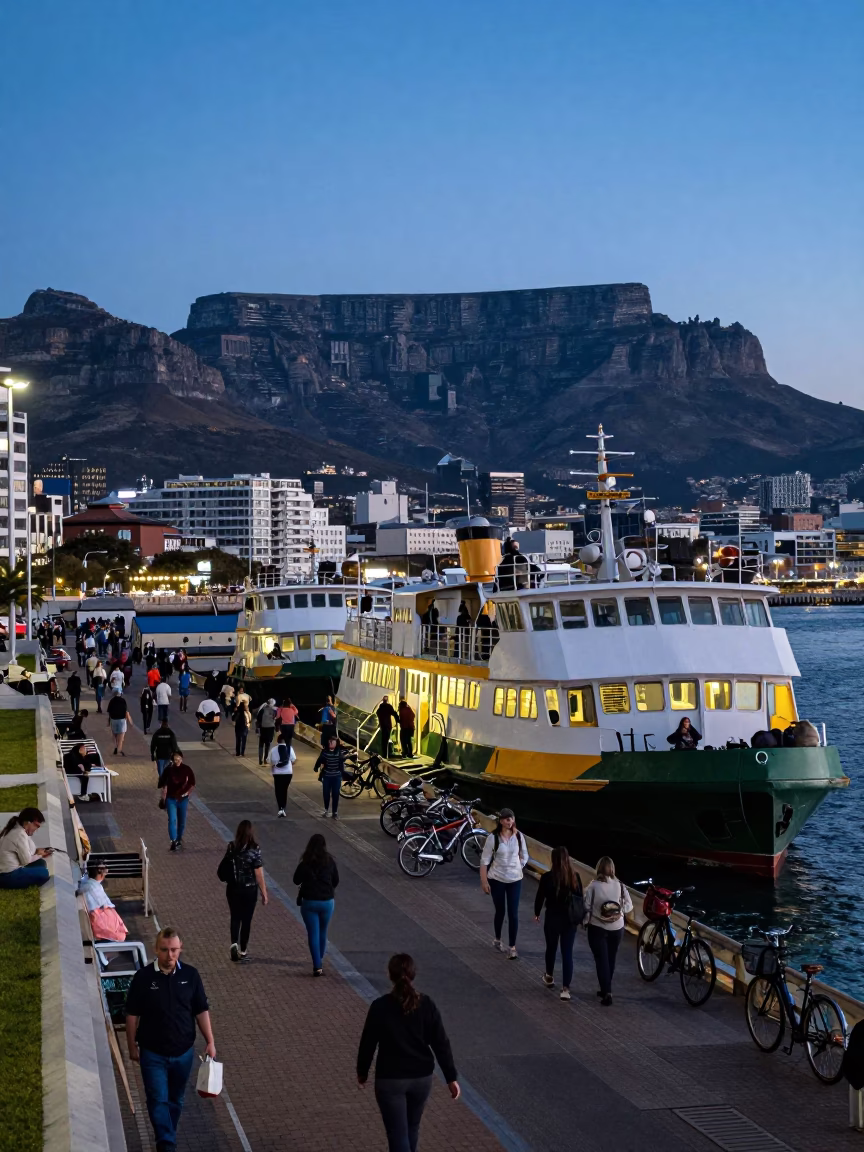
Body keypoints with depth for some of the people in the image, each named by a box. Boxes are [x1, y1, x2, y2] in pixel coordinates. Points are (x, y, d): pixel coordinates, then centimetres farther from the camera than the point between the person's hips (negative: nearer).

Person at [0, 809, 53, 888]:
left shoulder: (14, 830, 12)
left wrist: (37, 851, 7)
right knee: (44, 873, -14)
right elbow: (26, 860, -15)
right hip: (7, 876, -10)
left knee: (40, 863, 14)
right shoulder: (20, 834, -18)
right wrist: (39, 855, 2)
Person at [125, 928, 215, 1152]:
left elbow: (201, 1011, 1)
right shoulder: (143, 977, -12)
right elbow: (132, 1015, -3)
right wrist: (132, 1046, 0)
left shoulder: (190, 975, -6)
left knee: (175, 1099, 16)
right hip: (153, 1053, -2)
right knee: (158, 1100, -3)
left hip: (183, 1052, 2)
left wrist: (210, 1042, -1)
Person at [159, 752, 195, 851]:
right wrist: (164, 796, 0)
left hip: (183, 799, 2)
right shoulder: (168, 769, -8)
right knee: (172, 820, -14)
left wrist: (188, 793, -4)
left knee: (182, 821, 13)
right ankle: (173, 841, -18)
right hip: (171, 799, -2)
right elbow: (163, 783, 2)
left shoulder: (186, 769, -6)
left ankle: (179, 839, 33)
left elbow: (192, 783, 6)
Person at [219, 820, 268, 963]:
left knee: (235, 917, 16)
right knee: (246, 919, 13)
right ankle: (243, 950, 21)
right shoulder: (254, 850, -17)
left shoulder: (231, 847, -7)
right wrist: (264, 893, -5)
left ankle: (234, 943, -6)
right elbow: (259, 874, -15)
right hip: (249, 890, -2)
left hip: (233, 889, 2)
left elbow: (224, 869, 1)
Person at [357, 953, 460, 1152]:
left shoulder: (380, 1006, -13)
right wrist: (451, 1077, 3)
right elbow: (441, 1044, -4)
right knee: (412, 1127, 24)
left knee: (398, 1133, 1)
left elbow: (367, 1043, -5)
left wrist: (362, 1072, 11)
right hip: (422, 1077, 3)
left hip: (390, 1079, -3)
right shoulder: (426, 1005, -7)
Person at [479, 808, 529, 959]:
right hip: (497, 879, -1)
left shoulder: (519, 836, -6)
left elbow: (524, 856, 9)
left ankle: (513, 947, 4)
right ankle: (497, 939, 36)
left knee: (513, 914, -3)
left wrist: (517, 870, 4)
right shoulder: (493, 838, -13)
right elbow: (485, 860, -9)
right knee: (500, 911, 13)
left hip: (515, 880, 1)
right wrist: (484, 881, -11)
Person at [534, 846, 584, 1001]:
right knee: (567, 953, 4)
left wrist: (537, 913, 15)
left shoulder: (547, 877, -14)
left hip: (553, 918, -1)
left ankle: (549, 977, 43)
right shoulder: (575, 877, -7)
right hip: (570, 919, 1)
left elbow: (540, 897, -4)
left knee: (551, 948, 22)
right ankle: (566, 988, -3)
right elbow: (580, 898, 2)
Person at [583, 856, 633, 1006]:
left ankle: (607, 993, -9)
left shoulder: (593, 886, -14)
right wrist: (618, 913, 3)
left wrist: (586, 920, 5)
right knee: (611, 959, 18)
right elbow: (629, 905, -5)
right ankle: (606, 989, 31)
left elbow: (586, 907, -10)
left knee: (601, 960, 1)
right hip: (617, 928, 3)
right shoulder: (620, 885, -5)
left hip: (597, 928, -3)